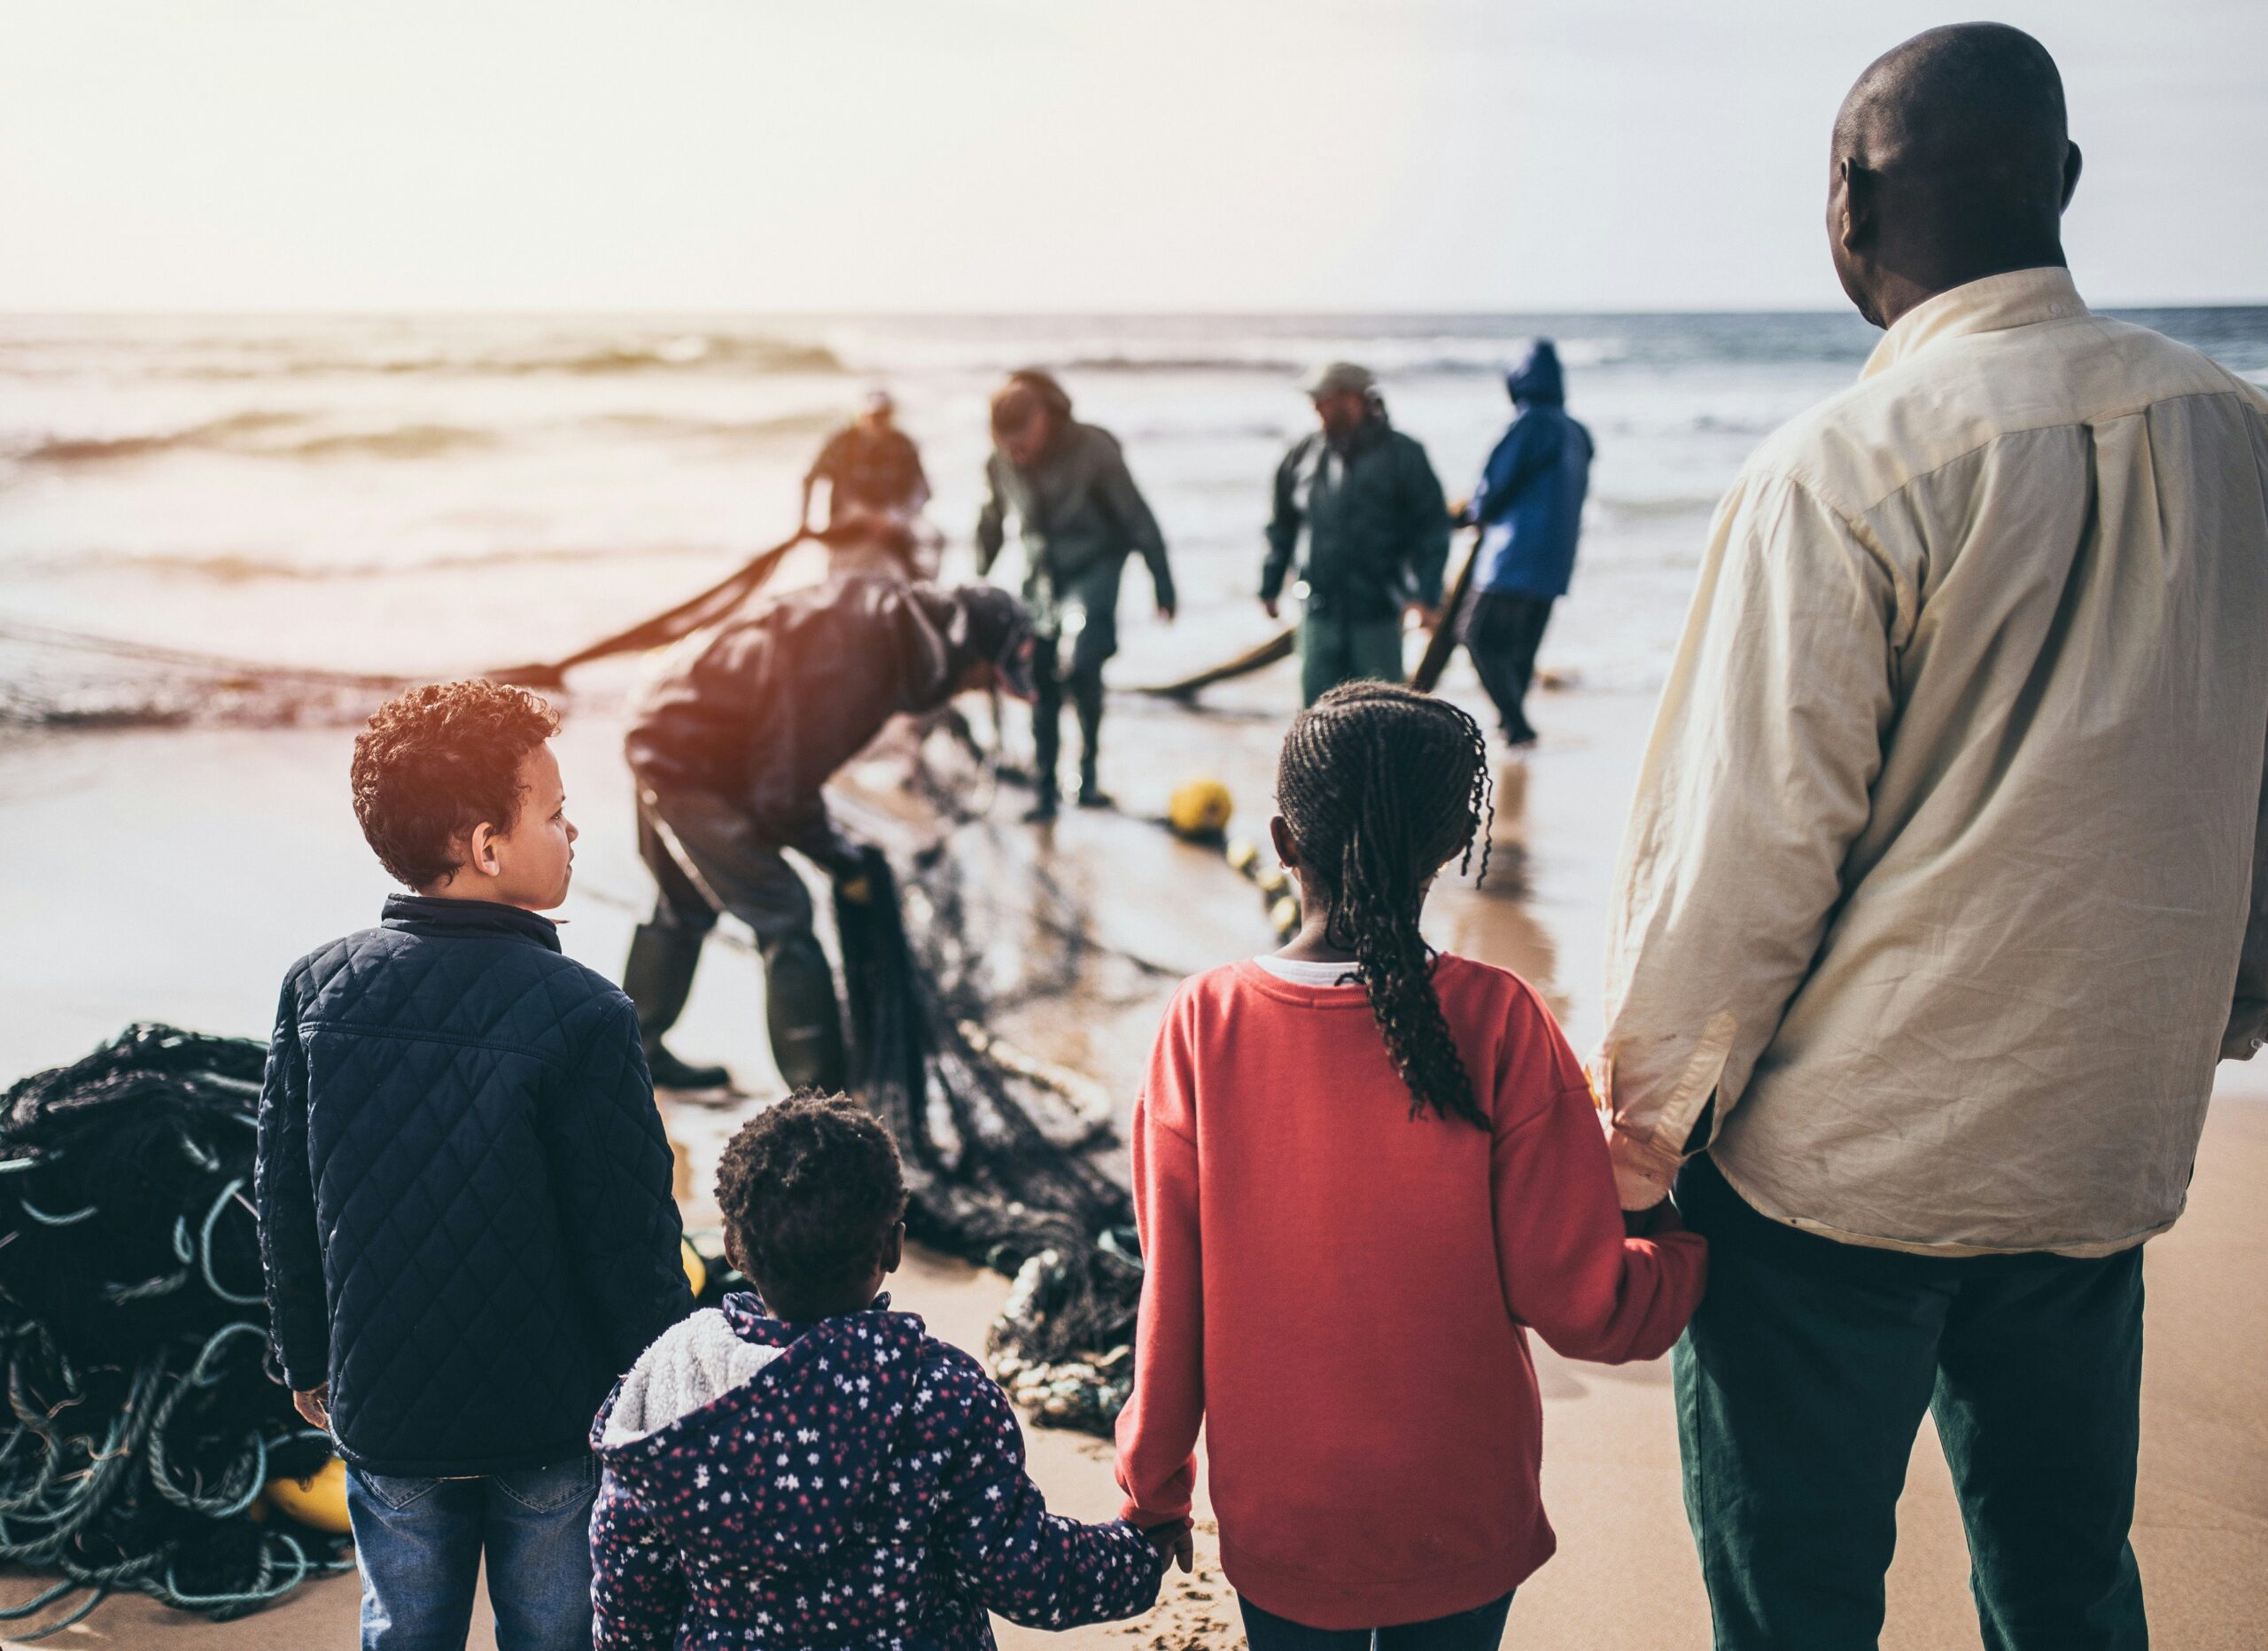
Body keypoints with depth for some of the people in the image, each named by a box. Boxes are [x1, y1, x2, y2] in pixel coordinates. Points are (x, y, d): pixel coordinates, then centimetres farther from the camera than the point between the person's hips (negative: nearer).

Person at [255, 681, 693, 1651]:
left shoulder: (317, 989, -9)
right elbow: (633, 1239, -17)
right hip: (557, 1423, -3)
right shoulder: (582, 1016, -23)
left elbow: (282, 1201, 1)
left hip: (381, 1413, 4)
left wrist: (306, 1359, 17)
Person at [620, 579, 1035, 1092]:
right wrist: (843, 862, -9)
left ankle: (637, 1051, 45)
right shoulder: (854, 666, -31)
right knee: (784, 919, -8)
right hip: (691, 764, -10)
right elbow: (783, 794, -24)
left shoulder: (887, 620, -3)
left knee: (686, 906, 26)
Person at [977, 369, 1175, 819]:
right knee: (1041, 684, 3)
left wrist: (1162, 584, -10)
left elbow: (1136, 518, -11)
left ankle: (1089, 769, -5)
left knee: (1079, 664, -24)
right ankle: (1044, 789, 13)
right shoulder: (999, 464, -4)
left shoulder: (1093, 449, -16)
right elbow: (990, 528, 13)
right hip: (1041, 576, 4)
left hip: (1094, 567, -4)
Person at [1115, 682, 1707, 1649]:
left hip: (1277, 1523, 1)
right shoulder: (1498, 1024, -18)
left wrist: (1153, 1493, 7)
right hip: (1461, 1528, -1)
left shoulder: (1203, 1025, -15)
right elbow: (1581, 1304, -15)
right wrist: (1695, 1245, 6)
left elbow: (1171, 1298, -8)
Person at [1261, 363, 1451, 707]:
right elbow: (1282, 527, 15)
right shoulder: (1303, 454, 6)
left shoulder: (1402, 455, -5)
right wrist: (1270, 586, 14)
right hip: (1320, 613, 3)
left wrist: (1426, 596, -12)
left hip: (1378, 614, -3)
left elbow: (1433, 529, -4)